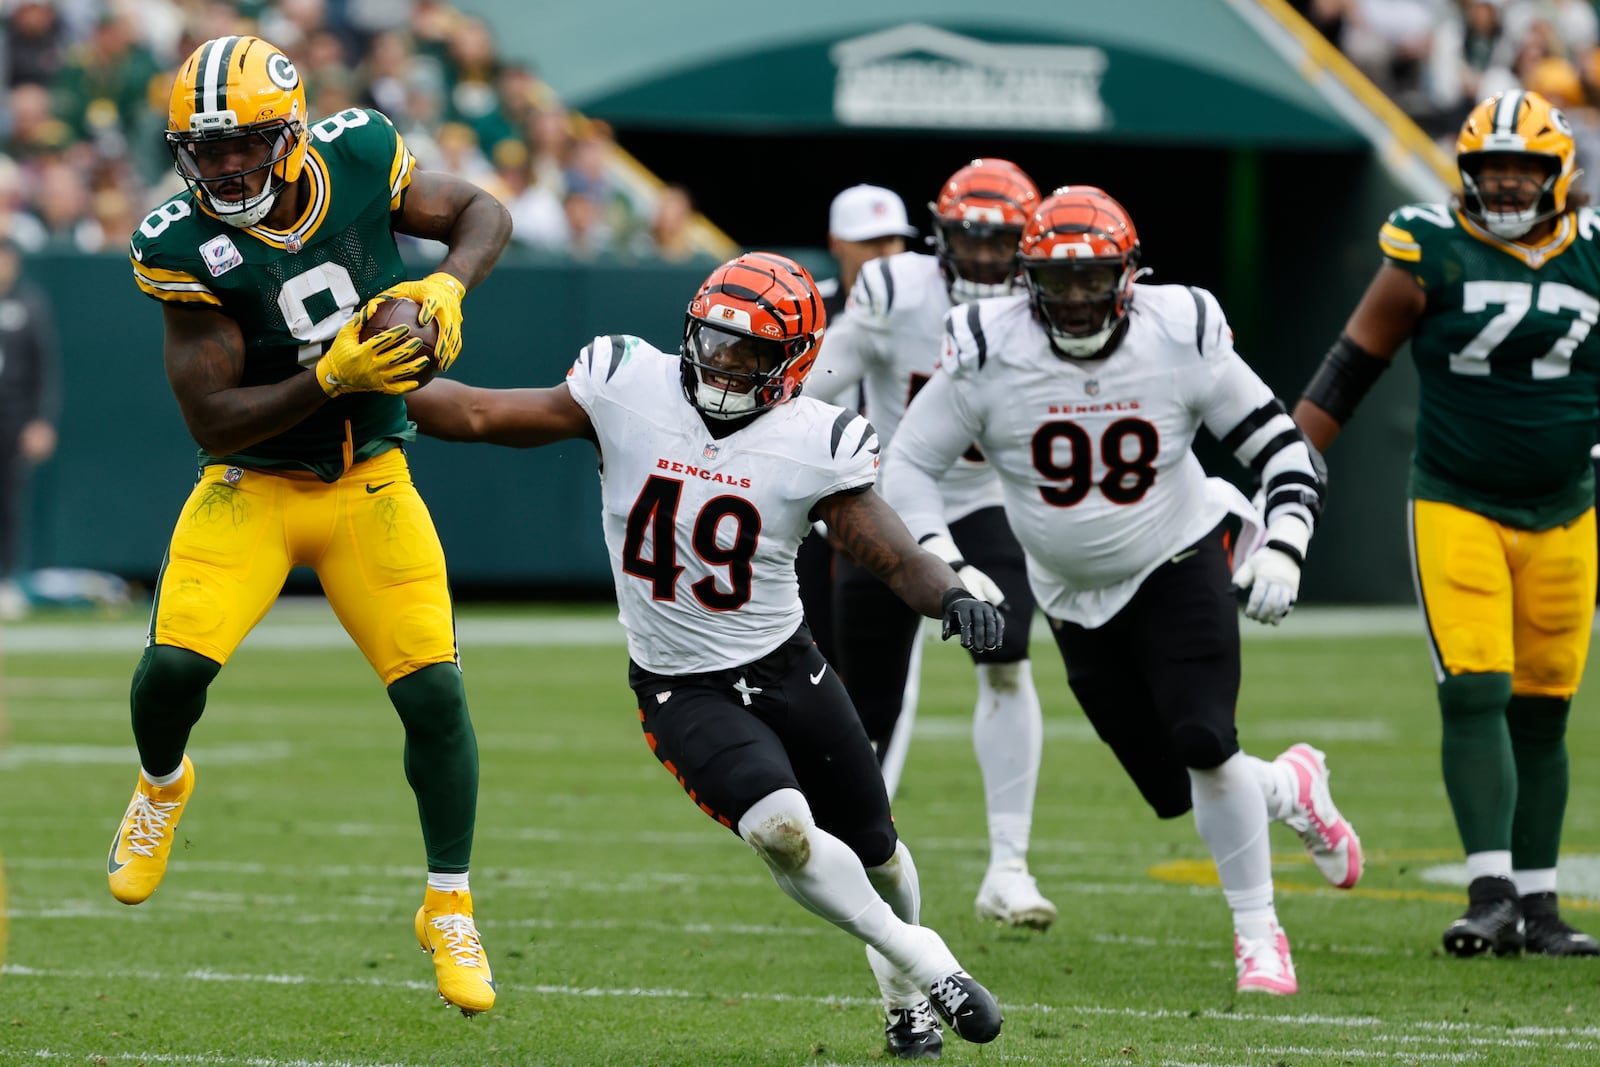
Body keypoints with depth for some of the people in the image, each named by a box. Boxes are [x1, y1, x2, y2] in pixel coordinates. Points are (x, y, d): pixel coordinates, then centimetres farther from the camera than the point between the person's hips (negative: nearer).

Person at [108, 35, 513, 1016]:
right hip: (251, 486, -2)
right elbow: (212, 421, -19)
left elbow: (482, 213, 4)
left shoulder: (359, 160, -13)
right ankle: (163, 786, 18)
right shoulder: (188, 250, -19)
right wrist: (330, 378, -31)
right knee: (174, 666, -19)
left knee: (434, 695, -6)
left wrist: (446, 287, -17)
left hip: (370, 484, 2)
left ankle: (450, 909, 13)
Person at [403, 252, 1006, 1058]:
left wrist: (953, 598, -35)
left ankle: (903, 995, 45)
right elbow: (479, 416, -9)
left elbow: (896, 558, -14)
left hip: (785, 669, 2)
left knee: (873, 852, 15)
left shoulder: (813, 444, -13)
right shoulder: (629, 392, -13)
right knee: (782, 829, -26)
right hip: (681, 689, -2)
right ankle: (924, 960, -6)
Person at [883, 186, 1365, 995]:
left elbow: (1279, 444, -7)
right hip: (1077, 598, 2)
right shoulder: (989, 354, -17)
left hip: (1179, 564, -2)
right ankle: (1290, 788, 36)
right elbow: (909, 466, -9)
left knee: (1205, 747, -20)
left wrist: (1284, 548, -22)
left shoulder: (1181, 338, -16)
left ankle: (1258, 935, -2)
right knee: (1179, 796, 2)